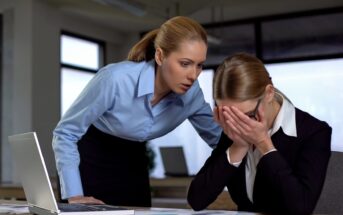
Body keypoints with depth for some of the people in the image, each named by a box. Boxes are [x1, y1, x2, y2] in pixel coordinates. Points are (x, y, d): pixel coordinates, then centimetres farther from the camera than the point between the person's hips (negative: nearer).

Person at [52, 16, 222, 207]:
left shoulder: (192, 93, -18)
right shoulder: (116, 79, -32)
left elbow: (219, 137, -3)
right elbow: (65, 133, -21)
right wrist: (74, 195, -26)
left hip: (133, 164, 4)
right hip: (89, 159, -4)